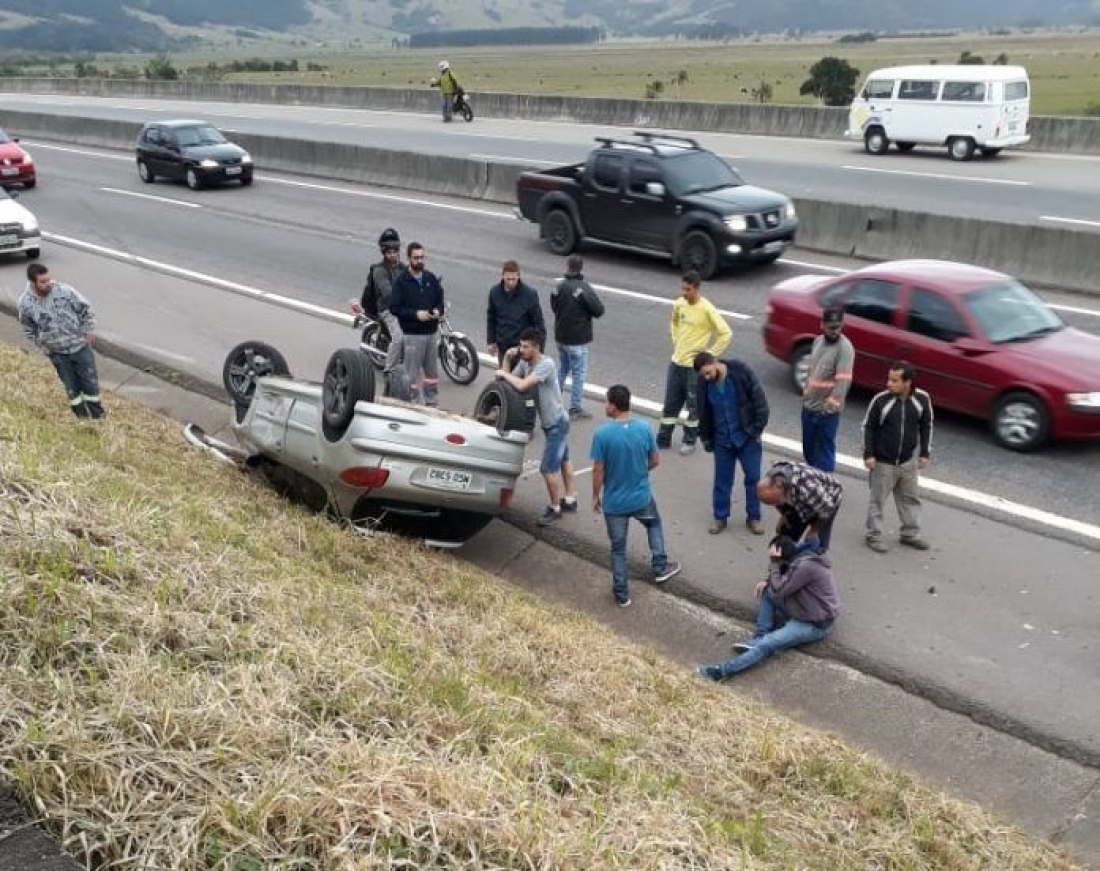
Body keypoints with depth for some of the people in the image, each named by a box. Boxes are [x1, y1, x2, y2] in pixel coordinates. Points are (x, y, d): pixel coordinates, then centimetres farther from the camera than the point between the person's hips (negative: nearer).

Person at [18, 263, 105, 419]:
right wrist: (42, 345, 1)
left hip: (80, 346, 0)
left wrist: (88, 333, -4)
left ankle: (95, 407, 36)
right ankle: (79, 409, 40)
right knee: (70, 383, 17)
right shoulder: (25, 303, -16)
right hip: (57, 352, 1)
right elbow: (29, 329, 3)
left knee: (90, 378, 13)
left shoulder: (65, 291, -20)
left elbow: (86, 310, -6)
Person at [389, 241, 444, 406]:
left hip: (432, 332, 5)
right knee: (412, 373, -1)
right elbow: (394, 308, -11)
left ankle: (432, 403, 23)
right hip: (412, 334, -5)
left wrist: (438, 311, -5)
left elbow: (440, 299, 17)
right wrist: (415, 314, -20)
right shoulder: (401, 281, -7)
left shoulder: (431, 278, 8)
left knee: (432, 370, 13)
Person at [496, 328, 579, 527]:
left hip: (556, 423, -10)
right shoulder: (524, 362, 0)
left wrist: (504, 374, -20)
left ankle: (555, 509, 10)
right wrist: (507, 360, -10)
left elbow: (522, 385, -36)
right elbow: (508, 382, 3)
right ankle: (569, 500, 37)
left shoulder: (546, 365, -27)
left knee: (548, 468, -5)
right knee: (562, 460, 23)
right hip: (551, 422, 10)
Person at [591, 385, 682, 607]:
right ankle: (660, 567, 40)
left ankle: (622, 593, 24)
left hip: (613, 502, -2)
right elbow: (655, 460, 0)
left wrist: (595, 496, 1)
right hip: (641, 497, 2)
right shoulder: (644, 429, -11)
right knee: (654, 524, 33)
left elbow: (598, 470, -15)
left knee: (618, 547, 14)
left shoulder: (602, 434, -21)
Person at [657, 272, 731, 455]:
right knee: (670, 403, 11)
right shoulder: (678, 304, 0)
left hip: (695, 365, -5)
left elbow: (725, 333, -14)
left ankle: (689, 441, 19)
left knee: (694, 406, 6)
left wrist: (709, 354, -13)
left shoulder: (707, 309, -17)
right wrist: (676, 341, 12)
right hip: (676, 362, 5)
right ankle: (663, 439, 22)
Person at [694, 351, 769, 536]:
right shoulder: (703, 385, -7)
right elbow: (703, 413, 7)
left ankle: (753, 517, 19)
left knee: (753, 477, 5)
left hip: (747, 437, -2)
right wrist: (706, 438, 9)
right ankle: (720, 517, 24)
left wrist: (758, 429, -10)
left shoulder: (741, 372, -17)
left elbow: (760, 400, -11)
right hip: (722, 440, 2)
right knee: (722, 480, 9)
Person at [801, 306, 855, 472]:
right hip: (809, 405, 7)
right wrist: (806, 392, 13)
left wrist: (831, 405, -26)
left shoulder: (845, 347, -18)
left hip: (828, 410, -7)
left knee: (825, 448, 0)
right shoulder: (818, 341, 5)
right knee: (808, 446, 20)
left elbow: (844, 380, -24)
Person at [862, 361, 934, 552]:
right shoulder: (881, 400, -17)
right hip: (882, 462, -3)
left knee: (910, 498, 15)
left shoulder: (922, 399, -9)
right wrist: (868, 454, -9)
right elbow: (868, 427, -7)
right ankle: (874, 535, 19)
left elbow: (926, 426, 5)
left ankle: (910, 533, 31)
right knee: (877, 499, 6)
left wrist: (924, 453, 6)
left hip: (908, 461, 4)